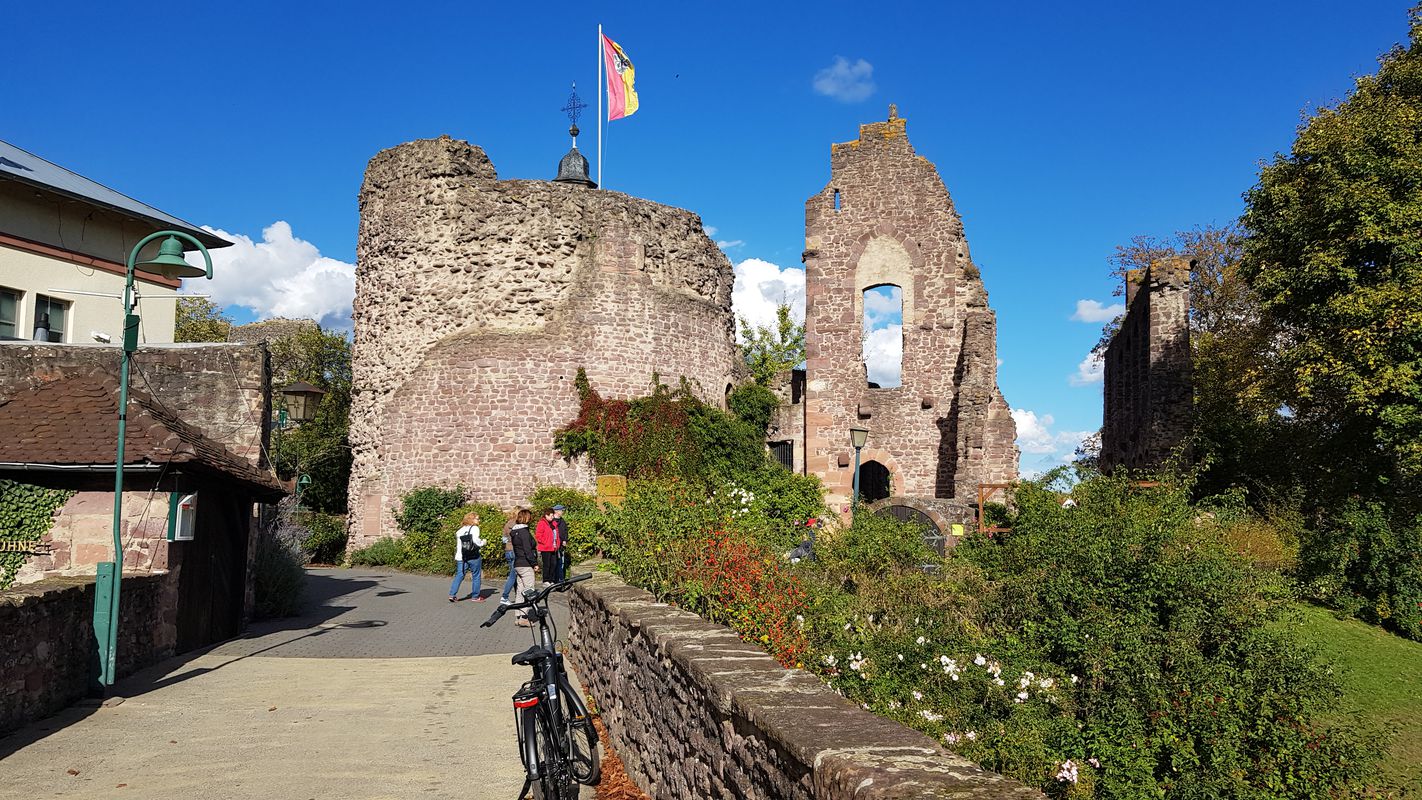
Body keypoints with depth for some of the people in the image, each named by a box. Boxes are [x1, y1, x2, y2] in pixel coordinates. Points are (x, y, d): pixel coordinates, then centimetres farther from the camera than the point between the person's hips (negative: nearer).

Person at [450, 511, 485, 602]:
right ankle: (476, 596, 12)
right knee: (476, 576, 7)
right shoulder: (474, 528, -6)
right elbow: (476, 540, -18)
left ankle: (452, 594, -1)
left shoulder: (460, 530, 12)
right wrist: (482, 542, 1)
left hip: (461, 557, 5)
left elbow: (458, 545, 9)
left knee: (459, 576, 8)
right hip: (474, 558, -5)